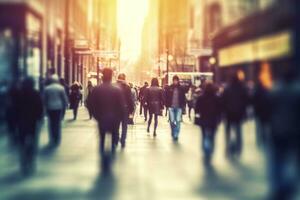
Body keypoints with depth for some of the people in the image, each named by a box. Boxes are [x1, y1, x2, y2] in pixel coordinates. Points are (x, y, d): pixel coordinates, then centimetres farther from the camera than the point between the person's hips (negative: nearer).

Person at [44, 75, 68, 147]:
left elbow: (44, 99, 5)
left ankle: (52, 139, 8)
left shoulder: (47, 88, 1)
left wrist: (46, 106, 15)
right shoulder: (61, 88, -4)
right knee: (58, 123, 3)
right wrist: (65, 106, 12)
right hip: (59, 107, -1)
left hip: (50, 108, 1)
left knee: (51, 123, 7)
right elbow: (65, 98, 0)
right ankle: (57, 140, 4)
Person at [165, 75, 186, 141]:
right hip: (171, 107, 0)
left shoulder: (181, 89, 2)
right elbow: (167, 97, 4)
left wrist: (183, 106, -1)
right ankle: (173, 133, 21)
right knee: (172, 121, 2)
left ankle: (176, 135, 2)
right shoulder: (169, 88, 2)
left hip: (179, 107, 0)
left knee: (178, 121, -5)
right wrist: (167, 105, -2)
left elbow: (183, 98, 5)